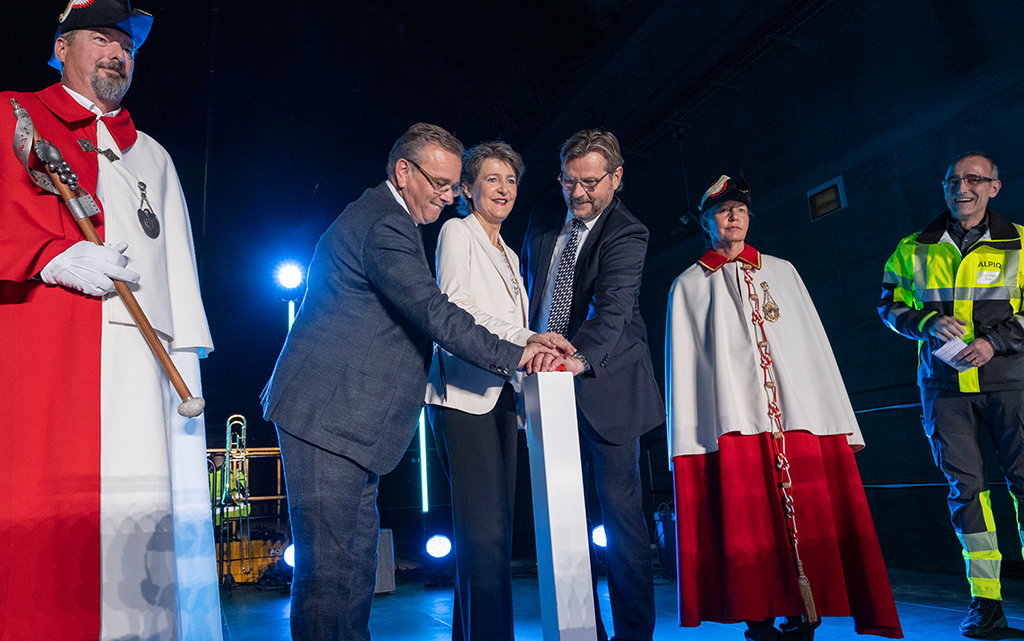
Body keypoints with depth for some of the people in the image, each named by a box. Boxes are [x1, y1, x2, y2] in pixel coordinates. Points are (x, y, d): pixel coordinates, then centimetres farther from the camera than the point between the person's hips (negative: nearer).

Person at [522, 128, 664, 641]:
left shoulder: (627, 234, -11)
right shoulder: (543, 220, 8)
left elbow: (612, 308, -26)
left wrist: (579, 356, -44)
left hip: (605, 382, -5)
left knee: (619, 503, -3)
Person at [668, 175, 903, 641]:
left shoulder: (781, 271, 17)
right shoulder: (688, 285, 11)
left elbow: (814, 344, 12)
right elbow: (683, 365, 5)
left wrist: (838, 419, 5)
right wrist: (686, 442, -3)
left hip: (800, 414, 2)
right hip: (731, 420, -2)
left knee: (808, 520, -2)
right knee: (747, 521, -3)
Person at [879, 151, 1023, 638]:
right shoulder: (913, 250, 10)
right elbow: (890, 306, 12)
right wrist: (928, 323, -7)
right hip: (944, 383, 1)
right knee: (965, 485, 1)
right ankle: (985, 600, 8)